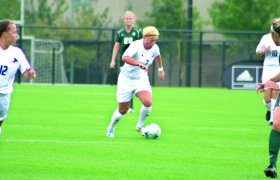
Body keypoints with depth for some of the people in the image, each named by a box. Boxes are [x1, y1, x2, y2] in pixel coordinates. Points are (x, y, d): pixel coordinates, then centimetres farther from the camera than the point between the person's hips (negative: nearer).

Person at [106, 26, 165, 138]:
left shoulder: (155, 48, -6)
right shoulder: (136, 45, -26)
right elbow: (125, 58, -46)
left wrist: (160, 69, 33)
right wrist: (140, 64, -58)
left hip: (141, 78, 4)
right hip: (126, 79, -4)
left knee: (148, 102, -22)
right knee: (123, 110, 4)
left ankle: (140, 125, 5)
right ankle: (110, 129, 33)